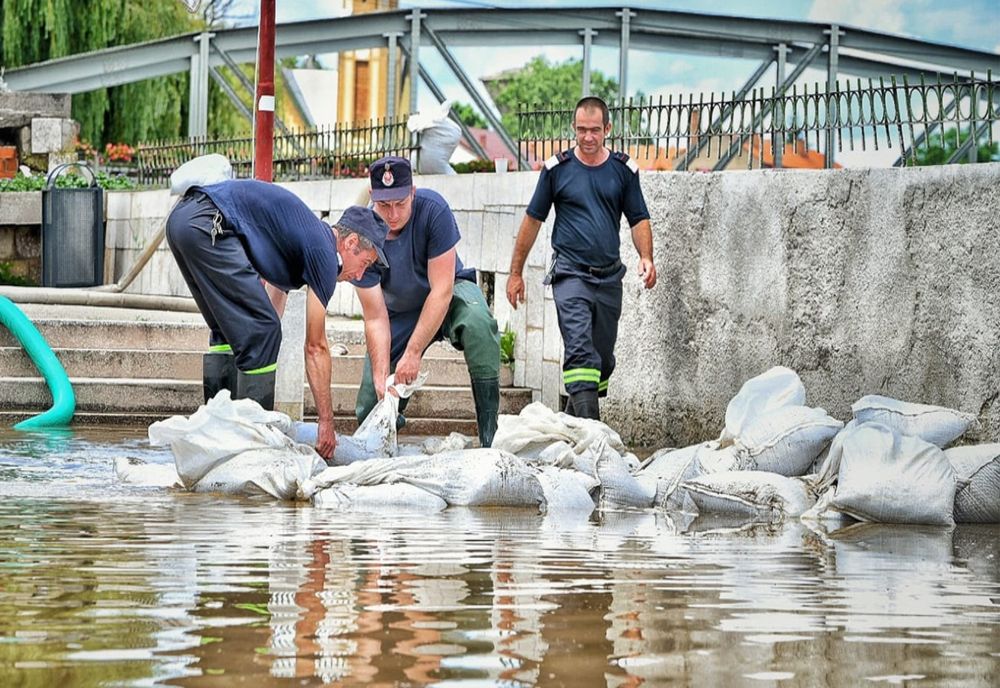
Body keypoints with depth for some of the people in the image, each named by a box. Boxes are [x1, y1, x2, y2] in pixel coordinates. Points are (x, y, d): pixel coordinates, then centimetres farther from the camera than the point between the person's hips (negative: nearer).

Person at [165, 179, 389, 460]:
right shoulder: (324, 252, 1)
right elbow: (316, 347, 3)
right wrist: (326, 422, 9)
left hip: (180, 217, 10)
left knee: (227, 330, 21)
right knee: (261, 331, -4)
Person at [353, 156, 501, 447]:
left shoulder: (432, 209, -28)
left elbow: (441, 290, -27)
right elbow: (375, 318, -20)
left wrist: (413, 354, -31)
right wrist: (381, 374, -33)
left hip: (449, 294, -2)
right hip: (399, 311, 2)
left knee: (476, 321, -39)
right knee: (369, 412, -8)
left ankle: (491, 437, -34)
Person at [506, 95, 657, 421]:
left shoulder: (624, 170, 7)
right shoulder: (557, 168, 1)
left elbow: (639, 220, 10)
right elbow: (533, 220, 8)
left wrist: (646, 258, -9)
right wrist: (515, 273, 9)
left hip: (609, 276, 4)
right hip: (570, 273, -4)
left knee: (603, 358, 8)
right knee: (580, 351, -19)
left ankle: (572, 419, 24)